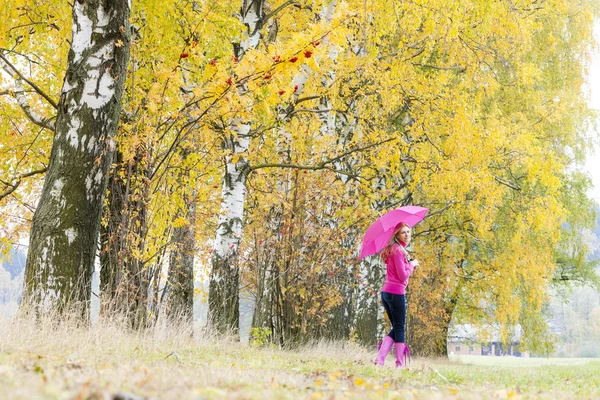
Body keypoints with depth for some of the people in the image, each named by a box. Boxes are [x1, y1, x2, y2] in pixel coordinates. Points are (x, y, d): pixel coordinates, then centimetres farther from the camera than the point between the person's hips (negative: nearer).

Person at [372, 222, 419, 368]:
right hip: (396, 293, -9)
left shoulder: (392, 249, 17)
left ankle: (380, 359, 2)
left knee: (396, 327, 14)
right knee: (399, 328, -1)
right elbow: (403, 276, -15)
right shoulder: (398, 250, -12)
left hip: (386, 292, 9)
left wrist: (409, 266, 11)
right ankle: (400, 364, 3)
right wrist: (412, 264, -1)